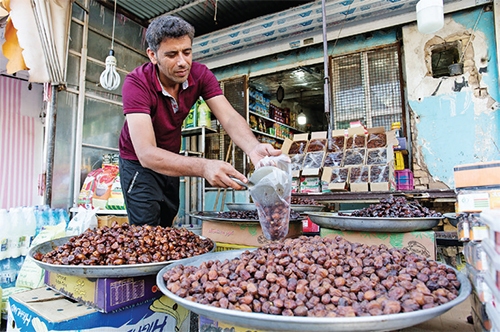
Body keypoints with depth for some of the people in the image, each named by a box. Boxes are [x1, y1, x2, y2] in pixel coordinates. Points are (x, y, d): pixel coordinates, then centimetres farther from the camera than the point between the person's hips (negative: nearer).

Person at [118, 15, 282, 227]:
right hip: (139, 162, -4)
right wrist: (203, 167, -57)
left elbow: (229, 118, -26)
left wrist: (253, 148, -50)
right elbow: (146, 153, -41)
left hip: (171, 162, 5)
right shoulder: (136, 83, -31)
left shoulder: (200, 75, -17)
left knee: (167, 228, 18)